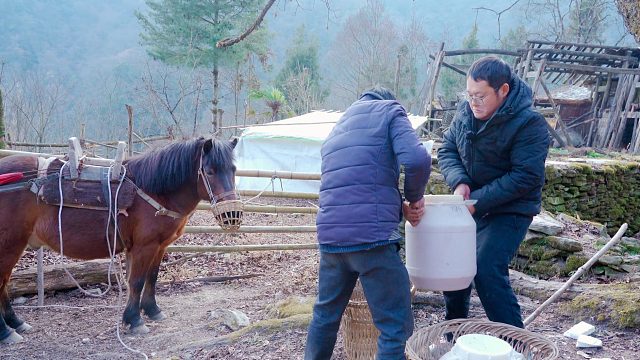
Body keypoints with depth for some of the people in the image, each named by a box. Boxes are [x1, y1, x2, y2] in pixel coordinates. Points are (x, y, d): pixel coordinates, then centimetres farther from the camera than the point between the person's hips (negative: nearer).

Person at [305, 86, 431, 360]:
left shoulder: (336, 130, 28)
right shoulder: (389, 110, 8)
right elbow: (416, 160, -11)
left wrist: (399, 207, 19)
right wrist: (414, 197, 6)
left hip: (329, 235, 7)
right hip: (371, 236, -7)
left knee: (325, 314, 23)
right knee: (395, 326, 2)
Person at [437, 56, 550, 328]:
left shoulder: (529, 124, -21)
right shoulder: (466, 111, -2)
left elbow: (526, 176, -24)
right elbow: (446, 150, 5)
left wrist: (479, 201, -25)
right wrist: (459, 182, -15)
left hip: (510, 211, -7)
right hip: (470, 207, 7)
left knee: (487, 271, -19)